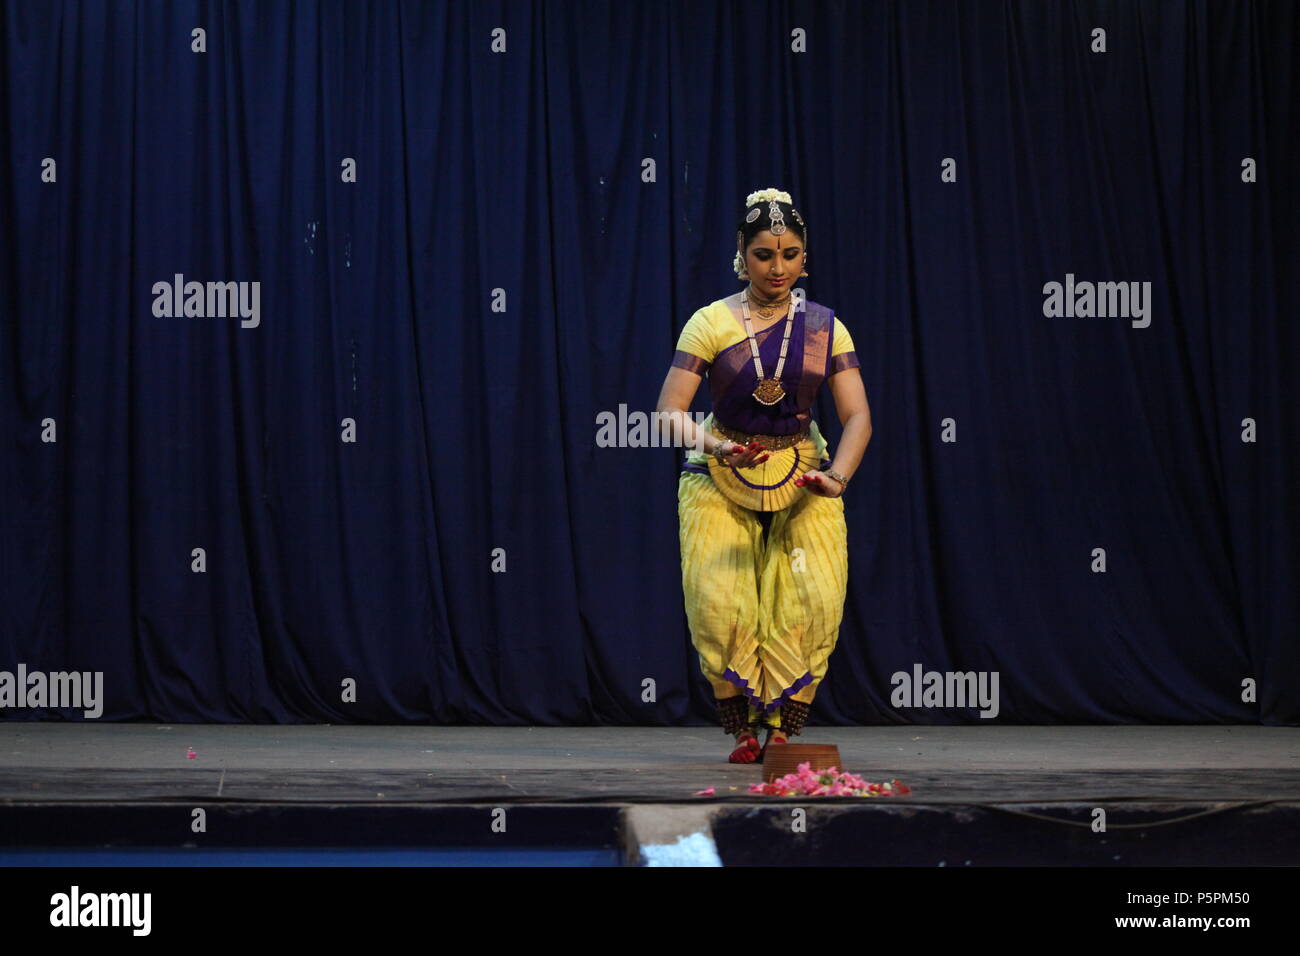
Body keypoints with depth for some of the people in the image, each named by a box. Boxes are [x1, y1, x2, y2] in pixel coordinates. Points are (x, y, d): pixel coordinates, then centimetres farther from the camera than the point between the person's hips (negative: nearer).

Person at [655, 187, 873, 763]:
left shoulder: (825, 328, -2)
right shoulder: (712, 322, -9)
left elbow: (858, 416, -8)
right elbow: (669, 413, -14)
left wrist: (838, 475, -27)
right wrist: (714, 446, -34)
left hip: (802, 478, 2)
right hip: (719, 479, -2)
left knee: (813, 601, -13)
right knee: (720, 603, -15)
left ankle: (781, 728, -2)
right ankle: (741, 730, 1)